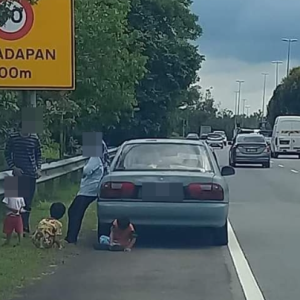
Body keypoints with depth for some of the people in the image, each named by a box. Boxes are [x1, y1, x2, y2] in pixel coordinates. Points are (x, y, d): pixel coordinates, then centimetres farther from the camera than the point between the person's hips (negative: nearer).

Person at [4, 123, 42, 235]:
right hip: (19, 173, -2)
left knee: (28, 201, 8)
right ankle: (24, 227, 2)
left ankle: (25, 226, 20)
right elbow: (7, 154, 3)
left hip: (32, 174, 2)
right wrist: (13, 167, -8)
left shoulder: (34, 138, 0)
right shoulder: (12, 138, -4)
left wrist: (38, 168, 0)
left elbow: (38, 155, 11)